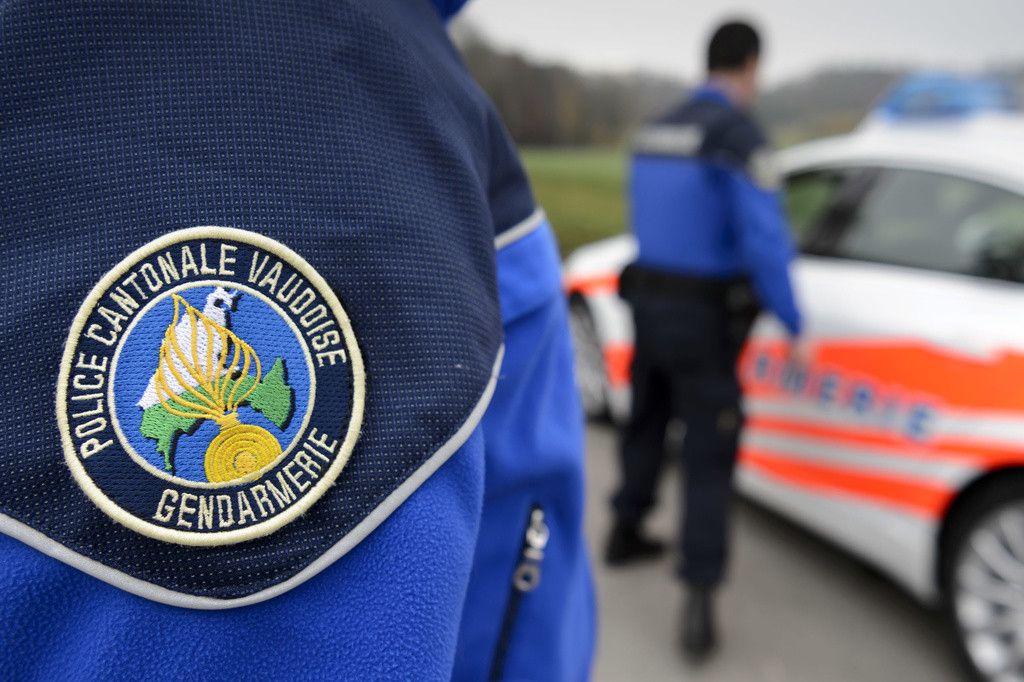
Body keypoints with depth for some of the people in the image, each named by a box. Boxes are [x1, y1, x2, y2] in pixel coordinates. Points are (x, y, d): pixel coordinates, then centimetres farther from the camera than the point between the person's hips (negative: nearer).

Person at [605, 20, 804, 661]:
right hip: (704, 318, -7)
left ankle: (626, 534, 42)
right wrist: (793, 326, -11)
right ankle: (700, 607, -2)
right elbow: (765, 241, -22)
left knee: (647, 423, 24)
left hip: (648, 298, 7)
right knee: (710, 458, -1)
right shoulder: (739, 133, -15)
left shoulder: (657, 131, 10)